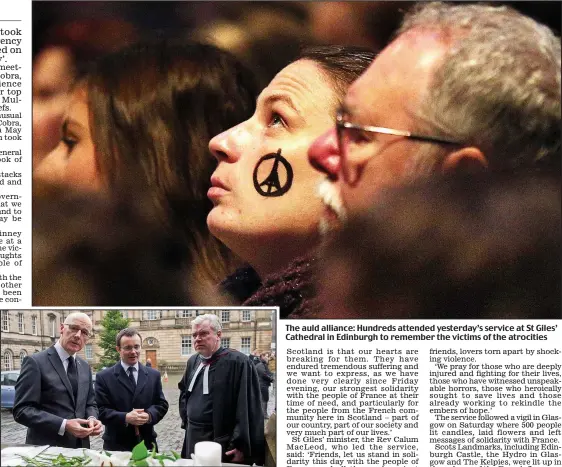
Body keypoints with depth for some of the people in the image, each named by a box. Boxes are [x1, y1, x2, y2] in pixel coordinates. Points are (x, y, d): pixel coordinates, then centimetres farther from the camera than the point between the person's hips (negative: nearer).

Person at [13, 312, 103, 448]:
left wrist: (92, 419, -6)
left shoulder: (85, 366, 11)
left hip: (80, 448, 6)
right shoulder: (36, 362, -10)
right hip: (46, 450, -6)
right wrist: (63, 425, -24)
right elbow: (21, 410, -16)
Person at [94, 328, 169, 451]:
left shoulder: (154, 375, 7)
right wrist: (125, 418, -21)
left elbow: (162, 405, 7)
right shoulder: (104, 377, -2)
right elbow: (100, 410, -7)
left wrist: (149, 416, -15)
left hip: (147, 444, 3)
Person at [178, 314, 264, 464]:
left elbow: (249, 407, -19)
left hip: (223, 444, -7)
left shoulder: (238, 362, -15)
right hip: (193, 438, 7)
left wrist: (241, 445, -22)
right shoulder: (192, 361, 10)